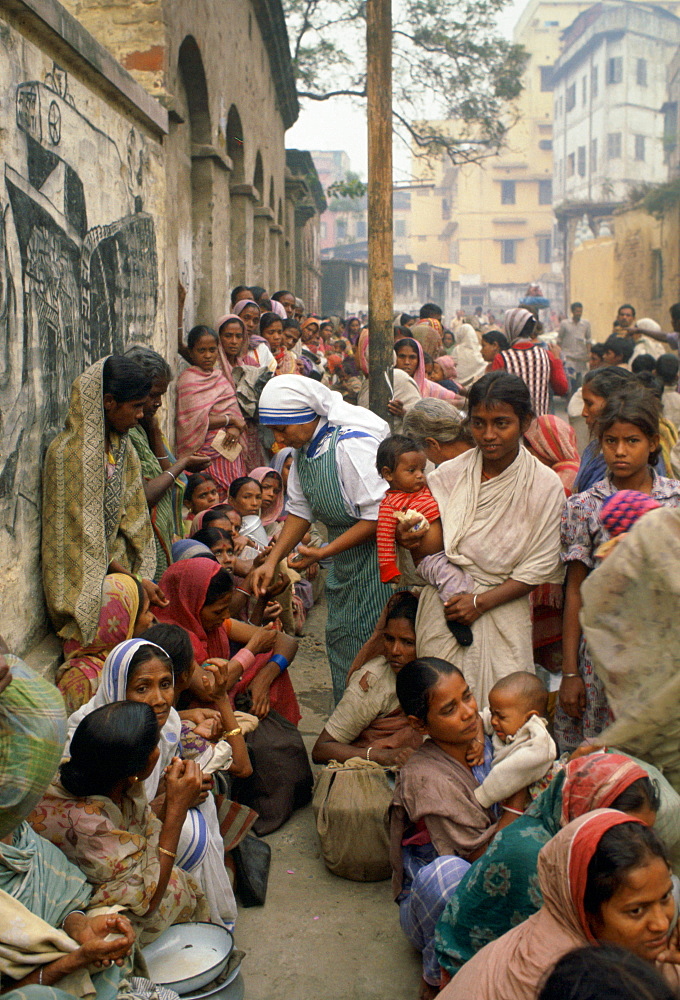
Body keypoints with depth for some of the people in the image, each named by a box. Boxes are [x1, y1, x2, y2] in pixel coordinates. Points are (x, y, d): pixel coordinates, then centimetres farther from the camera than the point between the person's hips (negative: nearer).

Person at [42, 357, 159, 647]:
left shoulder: (119, 443, 9)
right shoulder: (71, 452, -17)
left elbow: (131, 516, 9)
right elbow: (83, 536, -16)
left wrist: (137, 578, -3)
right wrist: (133, 580, -14)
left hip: (117, 568, 7)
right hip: (85, 583, -7)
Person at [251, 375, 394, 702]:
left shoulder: (352, 445, -24)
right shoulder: (303, 449, 4)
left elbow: (378, 517, -25)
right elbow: (299, 511, 9)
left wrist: (324, 552, -21)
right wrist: (272, 560, -2)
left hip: (374, 556, -9)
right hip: (344, 562, 9)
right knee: (339, 640, 16)